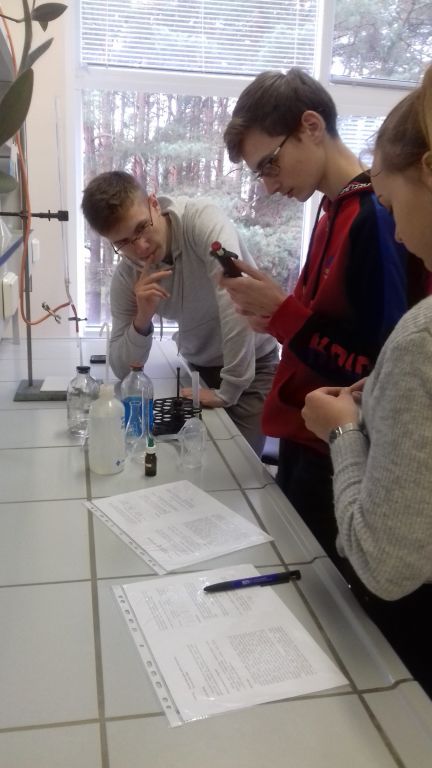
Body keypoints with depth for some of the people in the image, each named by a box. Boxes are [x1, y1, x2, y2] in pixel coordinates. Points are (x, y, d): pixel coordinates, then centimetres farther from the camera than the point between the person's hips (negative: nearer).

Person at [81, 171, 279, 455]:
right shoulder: (126, 277, -11)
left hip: (253, 364, -4)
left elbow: (237, 304, -36)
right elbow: (124, 370, -10)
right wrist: (142, 319, -28)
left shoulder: (203, 221, -26)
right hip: (198, 368, 4)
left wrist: (227, 392, -32)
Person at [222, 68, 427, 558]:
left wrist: (280, 313, -20)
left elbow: (382, 376, -23)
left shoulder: (378, 219, -21)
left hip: (337, 459, -9)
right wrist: (274, 316, -4)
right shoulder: (333, 209, 7)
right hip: (304, 439, 9)